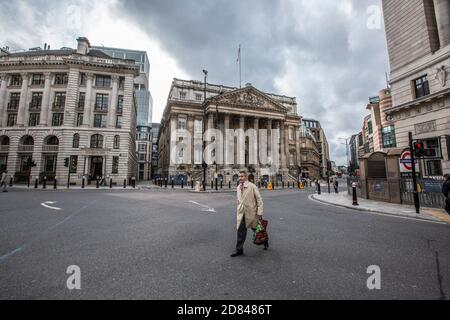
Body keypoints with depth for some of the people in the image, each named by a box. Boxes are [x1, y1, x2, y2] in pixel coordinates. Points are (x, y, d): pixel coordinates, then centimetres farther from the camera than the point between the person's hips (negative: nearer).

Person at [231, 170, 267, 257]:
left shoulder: (252, 186, -13)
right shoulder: (238, 187, 5)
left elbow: (259, 200, -11)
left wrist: (259, 212, -15)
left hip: (251, 212, -4)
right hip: (241, 213, 4)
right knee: (240, 232, 1)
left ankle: (265, 243, 42)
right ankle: (239, 250, 14)